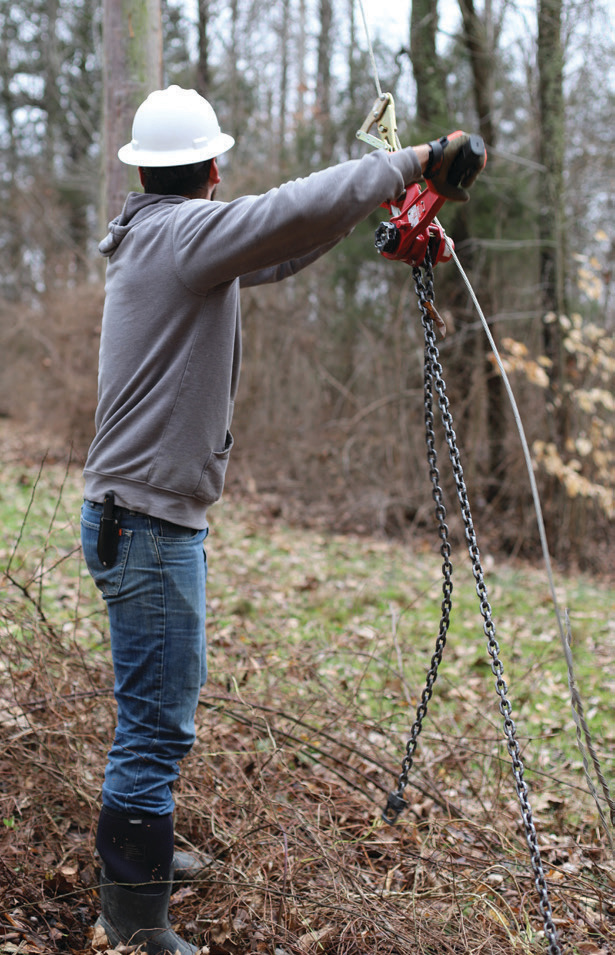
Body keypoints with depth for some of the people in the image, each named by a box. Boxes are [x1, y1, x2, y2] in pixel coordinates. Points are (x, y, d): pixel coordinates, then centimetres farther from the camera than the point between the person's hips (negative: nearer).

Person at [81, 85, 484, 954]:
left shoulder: (154, 239, 15)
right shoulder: (184, 230, -14)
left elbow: (272, 252, 22)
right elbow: (303, 208, -28)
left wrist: (377, 199, 18)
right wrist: (412, 162, -15)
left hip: (140, 521, 10)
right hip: (150, 527, -10)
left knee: (156, 707, 22)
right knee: (156, 722, -5)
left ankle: (138, 851, 38)